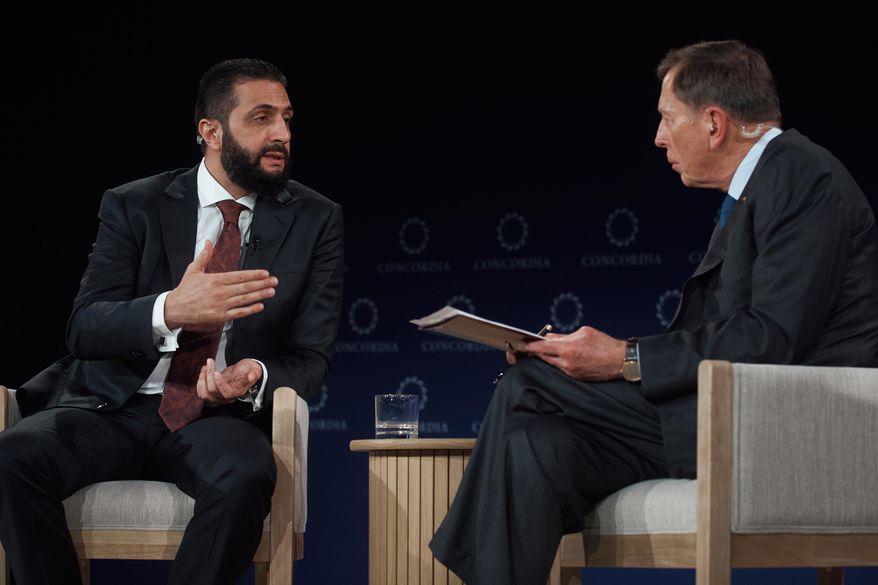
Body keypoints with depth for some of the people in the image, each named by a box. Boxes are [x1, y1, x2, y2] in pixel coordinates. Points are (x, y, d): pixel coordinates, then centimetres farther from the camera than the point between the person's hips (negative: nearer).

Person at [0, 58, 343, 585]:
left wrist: (255, 377, -21)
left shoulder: (316, 220, 6)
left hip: (219, 418, 0)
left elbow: (310, 358, 4)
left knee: (246, 476, -37)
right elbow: (85, 329, -6)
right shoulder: (134, 206, 5)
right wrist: (171, 310, -28)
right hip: (115, 408, 1)